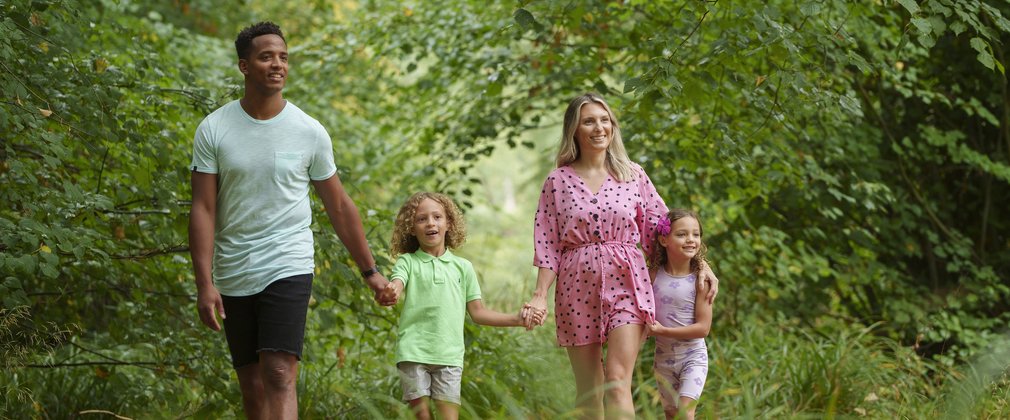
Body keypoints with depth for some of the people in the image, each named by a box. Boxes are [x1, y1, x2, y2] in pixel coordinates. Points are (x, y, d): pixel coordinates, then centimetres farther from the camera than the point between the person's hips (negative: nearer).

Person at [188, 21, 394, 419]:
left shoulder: (310, 132, -1)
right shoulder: (213, 130, -2)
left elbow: (339, 206, 8)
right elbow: (203, 210, -4)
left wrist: (370, 271, 9)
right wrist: (205, 284, -13)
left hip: (289, 268, -2)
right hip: (233, 275, 2)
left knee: (279, 377, -16)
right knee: (252, 386, 9)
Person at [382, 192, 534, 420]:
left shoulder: (462, 267, 12)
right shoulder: (408, 261, 6)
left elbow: (477, 312, 15)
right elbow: (396, 287, -15)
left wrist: (517, 319, 6)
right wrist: (390, 293, -40)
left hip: (449, 355, 1)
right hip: (414, 352, -1)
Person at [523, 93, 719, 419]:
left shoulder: (632, 175, 6)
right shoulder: (558, 181, 4)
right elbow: (548, 244, 3)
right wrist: (540, 296, -6)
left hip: (626, 282, -1)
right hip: (578, 286, 1)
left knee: (618, 382, -14)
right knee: (588, 391, 4)